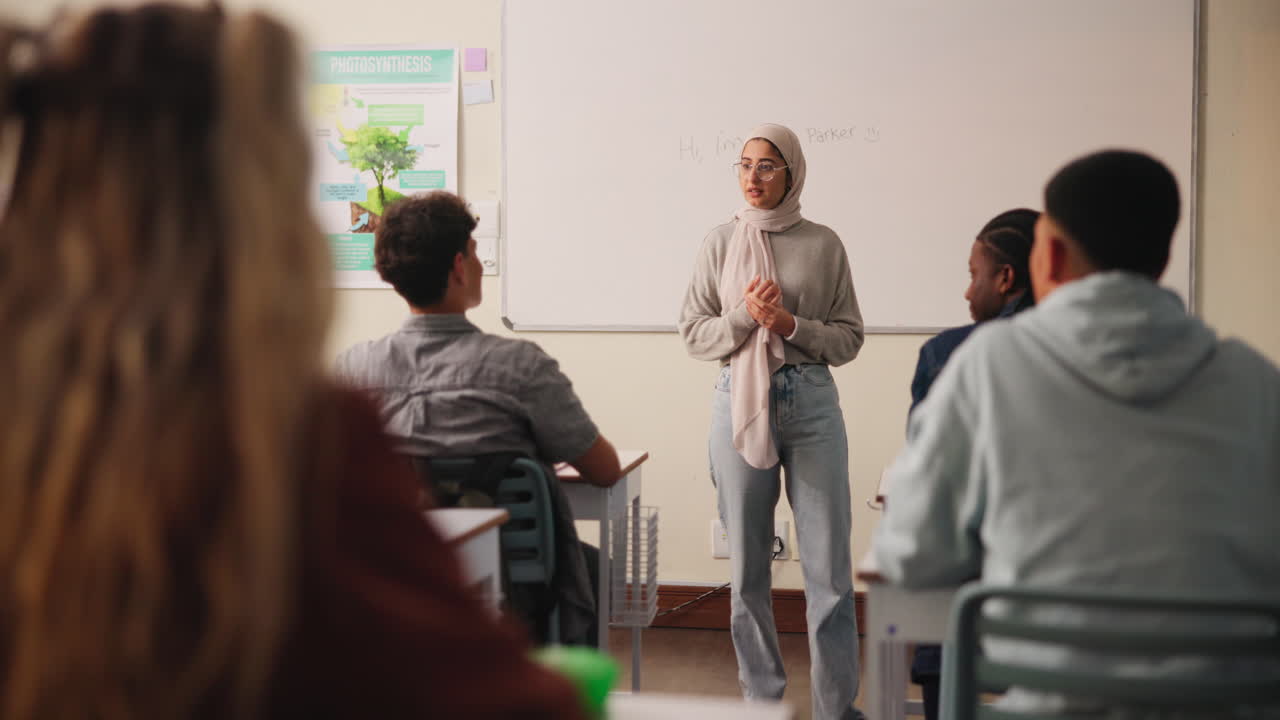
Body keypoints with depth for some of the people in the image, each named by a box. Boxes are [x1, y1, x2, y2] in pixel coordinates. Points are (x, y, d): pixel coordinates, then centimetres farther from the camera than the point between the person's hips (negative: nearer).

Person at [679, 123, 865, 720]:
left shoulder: (823, 244, 4)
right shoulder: (720, 243, 5)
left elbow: (849, 338, 3)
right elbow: (693, 334, 4)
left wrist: (789, 323, -12)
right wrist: (745, 316, -12)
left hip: (811, 403, -1)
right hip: (739, 401, 1)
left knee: (830, 565, -1)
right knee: (748, 564, 7)